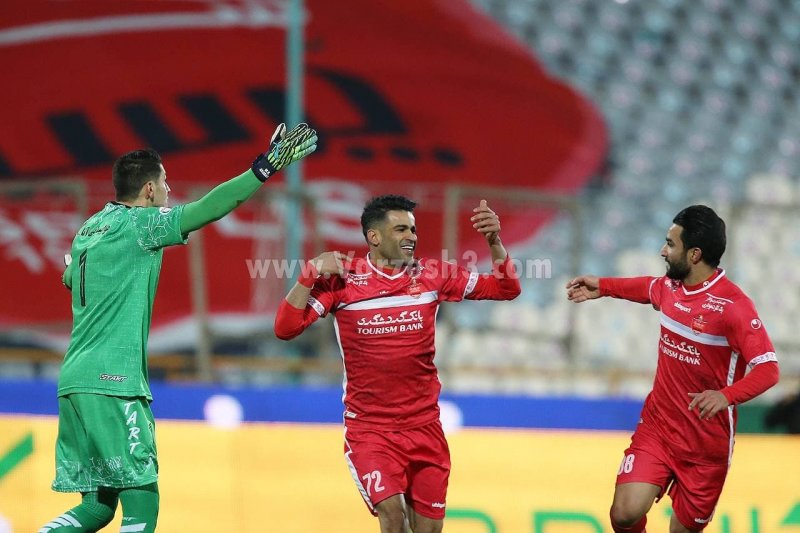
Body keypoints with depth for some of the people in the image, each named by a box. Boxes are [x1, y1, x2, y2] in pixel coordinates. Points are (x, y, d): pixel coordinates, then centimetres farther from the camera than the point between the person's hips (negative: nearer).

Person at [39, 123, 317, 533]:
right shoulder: (137, 223, -7)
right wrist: (265, 167, -11)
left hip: (75, 378, 9)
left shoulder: (91, 228, 17)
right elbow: (207, 207, -15)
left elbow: (68, 278, 35)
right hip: (112, 381, -9)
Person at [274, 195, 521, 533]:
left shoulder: (431, 275, 1)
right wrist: (311, 274, -20)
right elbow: (286, 328, -10)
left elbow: (506, 289, 4)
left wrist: (494, 241, -12)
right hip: (368, 427, -3)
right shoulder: (343, 279, -5)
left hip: (424, 426, 3)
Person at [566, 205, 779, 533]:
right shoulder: (670, 287, 2)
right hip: (656, 427, 5)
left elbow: (768, 370, -25)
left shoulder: (733, 305, -20)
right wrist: (602, 287, 35)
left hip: (706, 444, -5)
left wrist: (726, 395, -40)